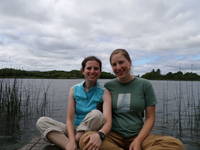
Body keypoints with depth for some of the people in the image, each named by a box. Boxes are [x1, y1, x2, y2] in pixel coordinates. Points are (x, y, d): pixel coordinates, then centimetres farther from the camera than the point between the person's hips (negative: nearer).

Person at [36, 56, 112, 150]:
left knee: (96, 114, -32)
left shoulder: (104, 93, -9)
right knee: (42, 121, -15)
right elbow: (69, 119, -9)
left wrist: (99, 134, -45)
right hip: (74, 130, 3)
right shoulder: (74, 90, -2)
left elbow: (108, 122, -23)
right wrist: (72, 140, -27)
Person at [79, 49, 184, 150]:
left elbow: (150, 118, 2)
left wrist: (138, 140, -12)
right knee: (85, 140, -31)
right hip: (114, 135, 1)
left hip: (138, 135, 0)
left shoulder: (145, 85, 2)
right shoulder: (108, 86, 4)